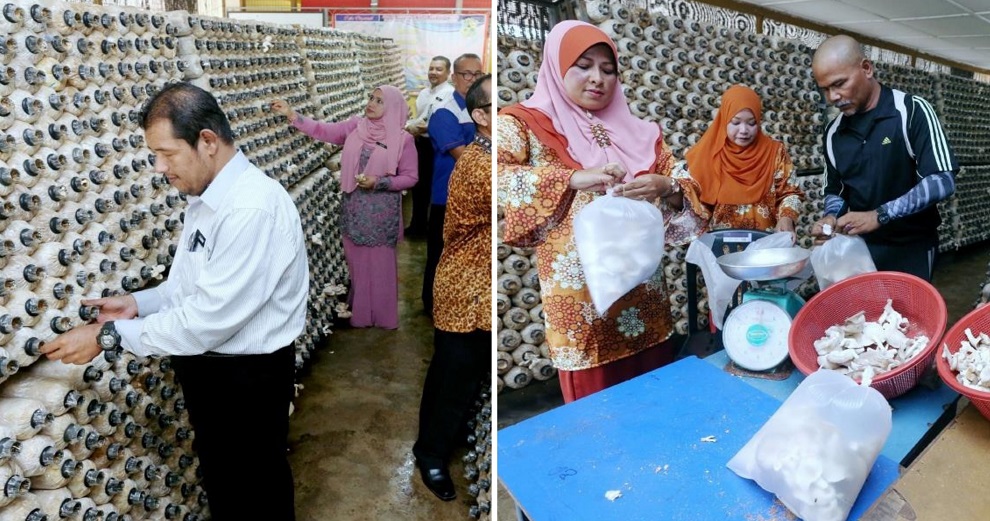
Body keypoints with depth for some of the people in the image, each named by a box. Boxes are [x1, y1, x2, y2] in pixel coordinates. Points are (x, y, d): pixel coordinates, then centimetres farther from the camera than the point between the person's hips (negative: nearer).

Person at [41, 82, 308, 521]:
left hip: (245, 378, -9)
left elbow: (209, 319, -28)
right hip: (206, 368, 9)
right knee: (220, 482, 26)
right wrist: (139, 302, -1)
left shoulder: (253, 208, -28)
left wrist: (110, 335, -18)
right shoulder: (207, 198, 4)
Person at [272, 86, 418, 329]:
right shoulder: (355, 127, 2)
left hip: (382, 212, -4)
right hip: (354, 207, 4)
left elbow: (410, 177, -7)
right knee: (357, 261, 13)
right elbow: (323, 131, -1)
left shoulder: (403, 139, -8)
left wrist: (378, 182, -18)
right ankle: (361, 312, 30)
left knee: (380, 263, 4)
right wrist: (292, 114, -10)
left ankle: (382, 315, 21)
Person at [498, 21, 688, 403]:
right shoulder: (526, 123, -1)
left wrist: (663, 186, -13)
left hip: (644, 292, 5)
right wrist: (573, 178, -24)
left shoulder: (638, 132, 12)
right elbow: (497, 175, -17)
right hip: (580, 296, -4)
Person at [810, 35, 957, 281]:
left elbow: (942, 181, -18)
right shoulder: (833, 131, 2)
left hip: (911, 247, -4)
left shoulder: (912, 110, -11)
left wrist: (879, 215, -27)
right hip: (860, 246, 4)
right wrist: (831, 217, -10)